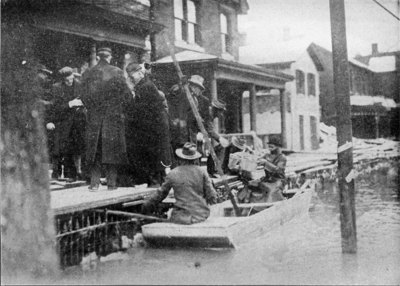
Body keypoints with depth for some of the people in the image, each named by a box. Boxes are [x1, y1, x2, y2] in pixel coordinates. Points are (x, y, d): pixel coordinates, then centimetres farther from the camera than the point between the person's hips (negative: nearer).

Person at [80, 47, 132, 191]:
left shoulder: (88, 74, 2)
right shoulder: (117, 72, -6)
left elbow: (84, 96, 4)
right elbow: (127, 95, -5)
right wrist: (121, 109, 10)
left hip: (94, 116, 2)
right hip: (114, 115, -2)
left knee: (94, 149, 8)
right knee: (113, 148, 6)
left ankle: (94, 182, 4)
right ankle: (111, 182, 5)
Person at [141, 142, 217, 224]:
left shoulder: (172, 174, 0)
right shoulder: (202, 172, -2)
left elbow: (161, 193, 11)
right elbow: (211, 196, -2)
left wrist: (146, 206, 26)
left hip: (182, 217, -1)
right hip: (201, 215, 1)